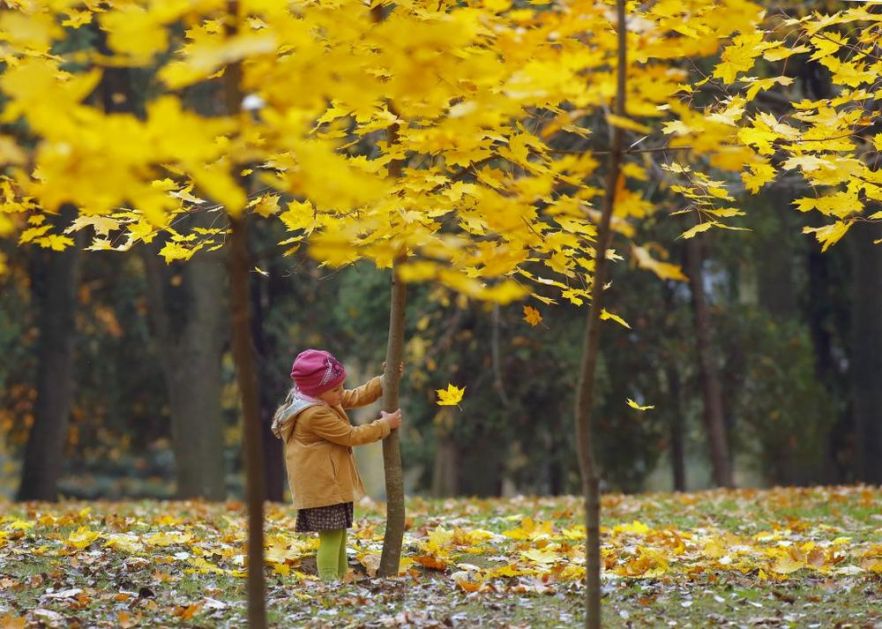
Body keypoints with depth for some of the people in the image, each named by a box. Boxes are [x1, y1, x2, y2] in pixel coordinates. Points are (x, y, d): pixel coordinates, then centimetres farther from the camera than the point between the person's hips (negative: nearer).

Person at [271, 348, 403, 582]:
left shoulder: (327, 399, 8)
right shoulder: (315, 415, -23)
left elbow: (357, 396, 20)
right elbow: (351, 436, -18)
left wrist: (386, 381, 11)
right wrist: (386, 425, -8)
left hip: (333, 484, 11)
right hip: (321, 486, -11)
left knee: (339, 534, 18)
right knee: (331, 536, -13)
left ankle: (341, 579, 27)